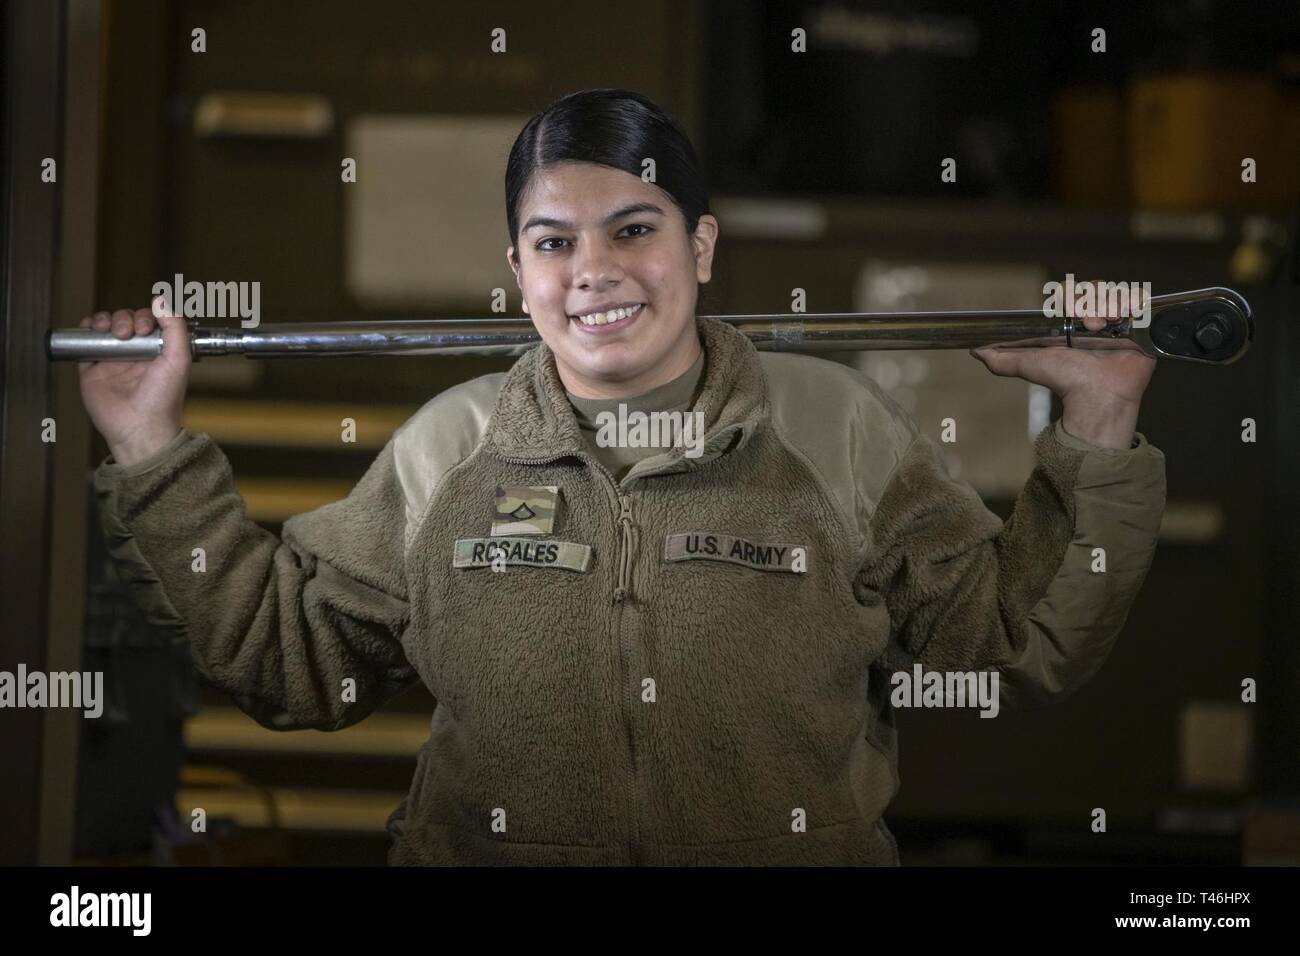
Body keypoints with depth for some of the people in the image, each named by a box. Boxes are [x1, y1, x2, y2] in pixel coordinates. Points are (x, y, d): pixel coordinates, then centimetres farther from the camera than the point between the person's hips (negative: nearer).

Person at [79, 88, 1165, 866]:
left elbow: (1019, 643, 7)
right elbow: (289, 653, 14)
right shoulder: (448, 443, 10)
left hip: (799, 851, 0)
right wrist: (155, 456, 10)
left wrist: (1097, 435, -1)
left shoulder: (841, 426, 6)